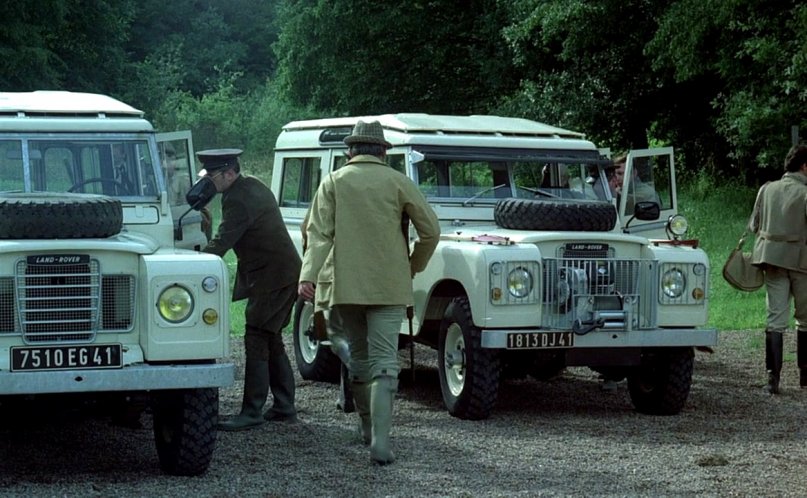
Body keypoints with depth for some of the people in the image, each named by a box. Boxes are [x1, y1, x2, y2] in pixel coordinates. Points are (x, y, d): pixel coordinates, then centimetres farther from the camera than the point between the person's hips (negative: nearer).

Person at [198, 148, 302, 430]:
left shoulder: (239, 200, -19)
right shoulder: (252, 186, 12)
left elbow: (220, 243, -22)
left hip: (271, 278, -11)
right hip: (286, 273, 11)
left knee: (257, 343, -9)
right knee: (271, 341, 15)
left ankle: (252, 413, -8)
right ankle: (284, 407, 19)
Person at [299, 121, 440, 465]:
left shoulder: (333, 182, 4)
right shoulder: (397, 182, 1)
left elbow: (319, 233, -7)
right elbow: (430, 231, -1)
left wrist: (308, 275, -13)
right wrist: (414, 267, 14)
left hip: (347, 286, 2)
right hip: (389, 287, -2)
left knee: (359, 357, 19)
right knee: (384, 362, -6)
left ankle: (367, 426, 33)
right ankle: (380, 441, -18)